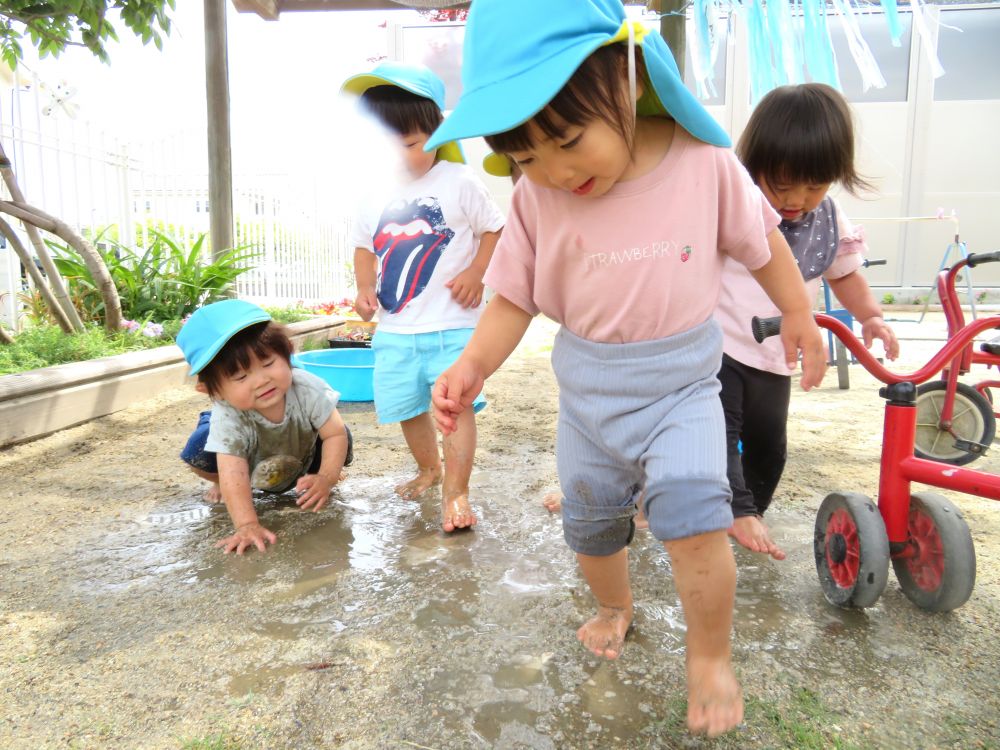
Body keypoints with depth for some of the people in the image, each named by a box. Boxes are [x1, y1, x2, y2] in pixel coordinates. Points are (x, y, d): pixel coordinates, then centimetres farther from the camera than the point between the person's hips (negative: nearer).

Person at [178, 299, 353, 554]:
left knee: (339, 442, -24)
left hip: (303, 462, 1)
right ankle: (221, 485, 11)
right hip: (253, 470, -1)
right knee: (198, 451, -23)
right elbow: (233, 475, -44)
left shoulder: (308, 390, -35)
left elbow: (336, 434, -28)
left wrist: (326, 478, -42)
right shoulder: (228, 419, -38)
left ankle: (310, 476, 8)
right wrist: (246, 525, -55)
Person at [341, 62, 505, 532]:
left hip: (452, 322, -5)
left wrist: (476, 273, -13)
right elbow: (364, 246, 17)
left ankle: (455, 491, 3)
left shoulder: (459, 182, -6)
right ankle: (428, 469, 37)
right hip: (395, 328, 5)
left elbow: (494, 229, 0)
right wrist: (364, 288, 0)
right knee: (407, 406, 14)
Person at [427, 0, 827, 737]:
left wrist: (800, 317, 13)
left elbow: (763, 243, 2)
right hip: (587, 392, 3)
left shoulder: (707, 165, -15)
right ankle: (615, 607, 50)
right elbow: (514, 298, -6)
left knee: (694, 515, -20)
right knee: (589, 521, 16)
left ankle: (712, 656, 9)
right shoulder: (536, 199, -12)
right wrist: (474, 364, -22)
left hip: (680, 382, -2)